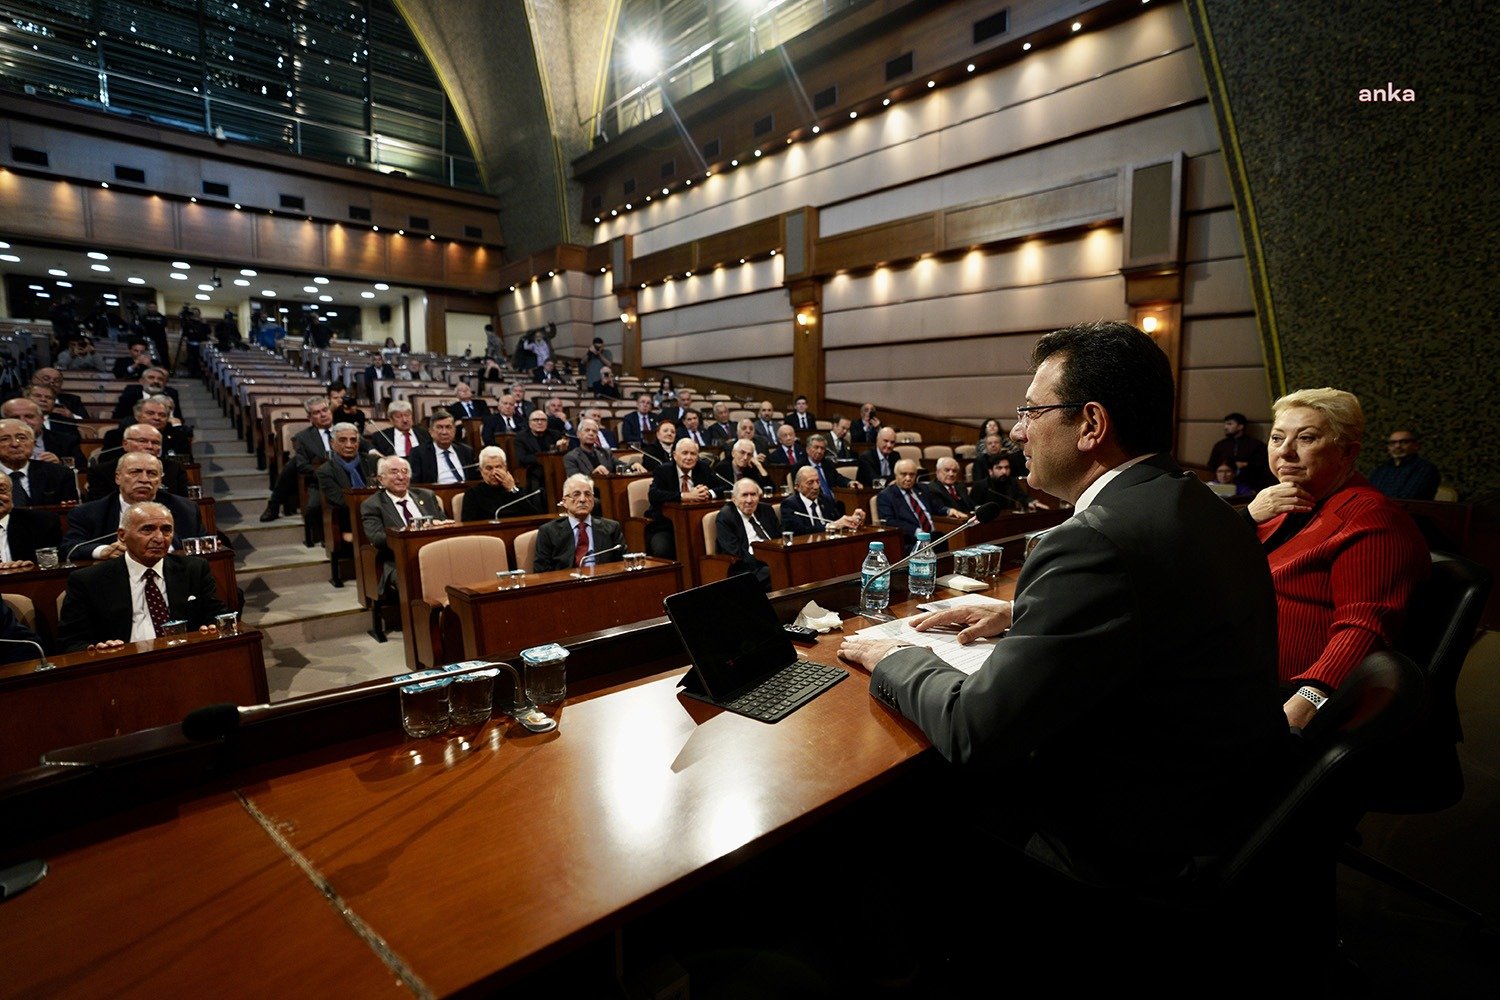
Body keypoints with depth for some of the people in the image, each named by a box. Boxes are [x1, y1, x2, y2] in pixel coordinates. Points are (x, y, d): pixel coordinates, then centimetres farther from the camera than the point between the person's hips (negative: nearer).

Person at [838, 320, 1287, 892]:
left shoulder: (1093, 542, -30)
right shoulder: (1203, 508, 0)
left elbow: (972, 731, -26)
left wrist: (895, 661, -9)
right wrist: (1020, 617, 7)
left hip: (1135, 846, -8)